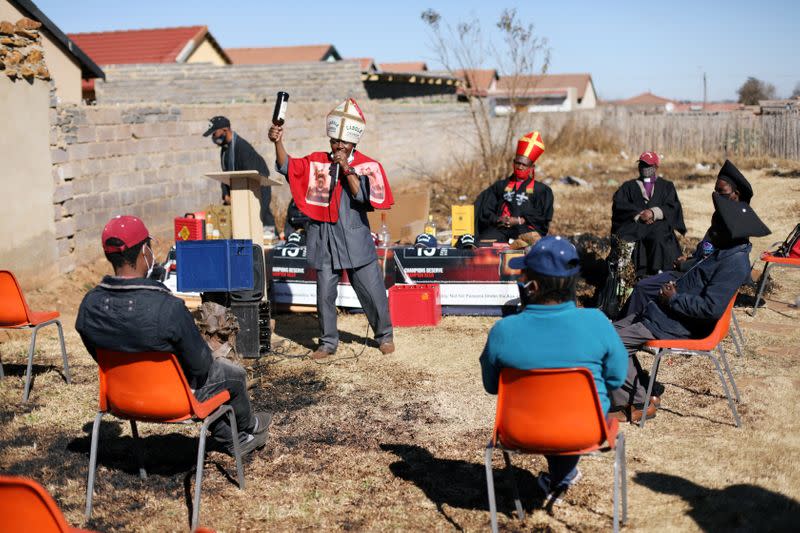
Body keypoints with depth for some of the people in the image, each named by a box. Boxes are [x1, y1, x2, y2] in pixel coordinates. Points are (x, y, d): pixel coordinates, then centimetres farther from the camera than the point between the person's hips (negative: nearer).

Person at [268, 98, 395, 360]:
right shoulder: (317, 162, 3)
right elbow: (287, 167, -8)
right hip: (325, 240, 2)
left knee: (373, 291, 4)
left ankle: (384, 335, 24)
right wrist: (278, 143, -24)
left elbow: (363, 196, -14)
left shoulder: (367, 166, -1)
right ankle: (328, 342, 21)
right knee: (325, 294, 6)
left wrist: (347, 168, -18)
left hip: (356, 240, -1)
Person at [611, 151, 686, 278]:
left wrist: (654, 213, -12)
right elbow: (618, 205, 6)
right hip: (633, 225, 1)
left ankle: (658, 273, -35)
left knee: (659, 238, -36)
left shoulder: (666, 186, 24)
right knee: (623, 239, -33)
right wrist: (639, 214, -10)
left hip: (658, 224, -1)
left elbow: (673, 207, 6)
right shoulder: (628, 187, 25)